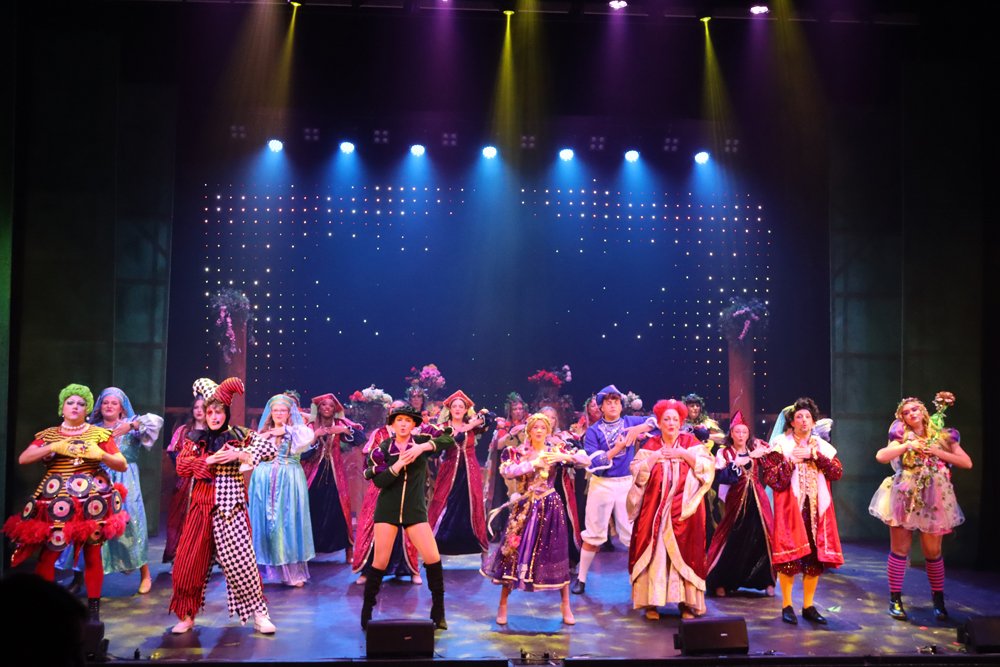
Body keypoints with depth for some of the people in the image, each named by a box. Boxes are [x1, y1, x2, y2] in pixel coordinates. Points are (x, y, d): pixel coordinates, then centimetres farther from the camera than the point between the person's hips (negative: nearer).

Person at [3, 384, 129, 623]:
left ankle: (93, 609, 9)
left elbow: (123, 465, 5)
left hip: (92, 500, -1)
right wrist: (54, 447, -13)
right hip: (56, 501, 1)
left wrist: (100, 454, -13)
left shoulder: (99, 434, 7)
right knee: (47, 554, -4)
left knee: (92, 555, 1)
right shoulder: (48, 435, 12)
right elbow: (22, 459, -2)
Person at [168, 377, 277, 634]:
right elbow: (181, 466, -3)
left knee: (240, 558, -5)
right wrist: (210, 460, -14)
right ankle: (187, 615, 18)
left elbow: (271, 448, -11)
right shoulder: (196, 439, 8)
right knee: (190, 559, 4)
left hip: (230, 506, -3)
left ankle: (258, 613, 5)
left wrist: (240, 455, -20)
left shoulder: (239, 436, 1)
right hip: (202, 505, 3)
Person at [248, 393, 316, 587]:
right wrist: (263, 438, -7)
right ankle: (266, 570, 8)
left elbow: (309, 436, -18)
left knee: (288, 522, -2)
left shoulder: (295, 431, 4)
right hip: (265, 482, 3)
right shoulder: (263, 432, 13)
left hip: (288, 482, -3)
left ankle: (292, 571, 2)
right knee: (264, 522, 1)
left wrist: (286, 430, -11)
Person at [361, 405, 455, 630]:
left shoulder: (421, 442, -1)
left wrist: (423, 447, -26)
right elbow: (379, 481, -11)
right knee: (380, 561, 0)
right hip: (387, 510, 0)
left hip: (415, 510, 1)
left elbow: (449, 440, -15)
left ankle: (438, 611, 7)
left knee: (433, 557, -7)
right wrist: (399, 464, -23)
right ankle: (367, 609, 16)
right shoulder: (382, 449, -2)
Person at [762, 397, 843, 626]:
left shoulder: (822, 446, 12)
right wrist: (791, 461, -15)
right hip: (790, 508, -4)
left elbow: (838, 473, -2)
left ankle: (809, 606, 15)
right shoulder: (781, 444, 1)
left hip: (816, 508, 4)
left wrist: (815, 455, -10)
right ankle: (787, 606, 7)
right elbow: (772, 479, -7)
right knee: (789, 556, -5)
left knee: (816, 557, 3)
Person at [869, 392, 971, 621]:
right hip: (905, 498, -1)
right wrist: (908, 446, -16)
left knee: (933, 552, 3)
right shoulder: (903, 438, 5)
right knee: (900, 550, 1)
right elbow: (880, 456, -12)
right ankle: (895, 599, 8)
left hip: (933, 500, 1)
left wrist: (938, 452, -10)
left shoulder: (942, 437, 8)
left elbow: (967, 463, -1)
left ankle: (938, 599, 18)